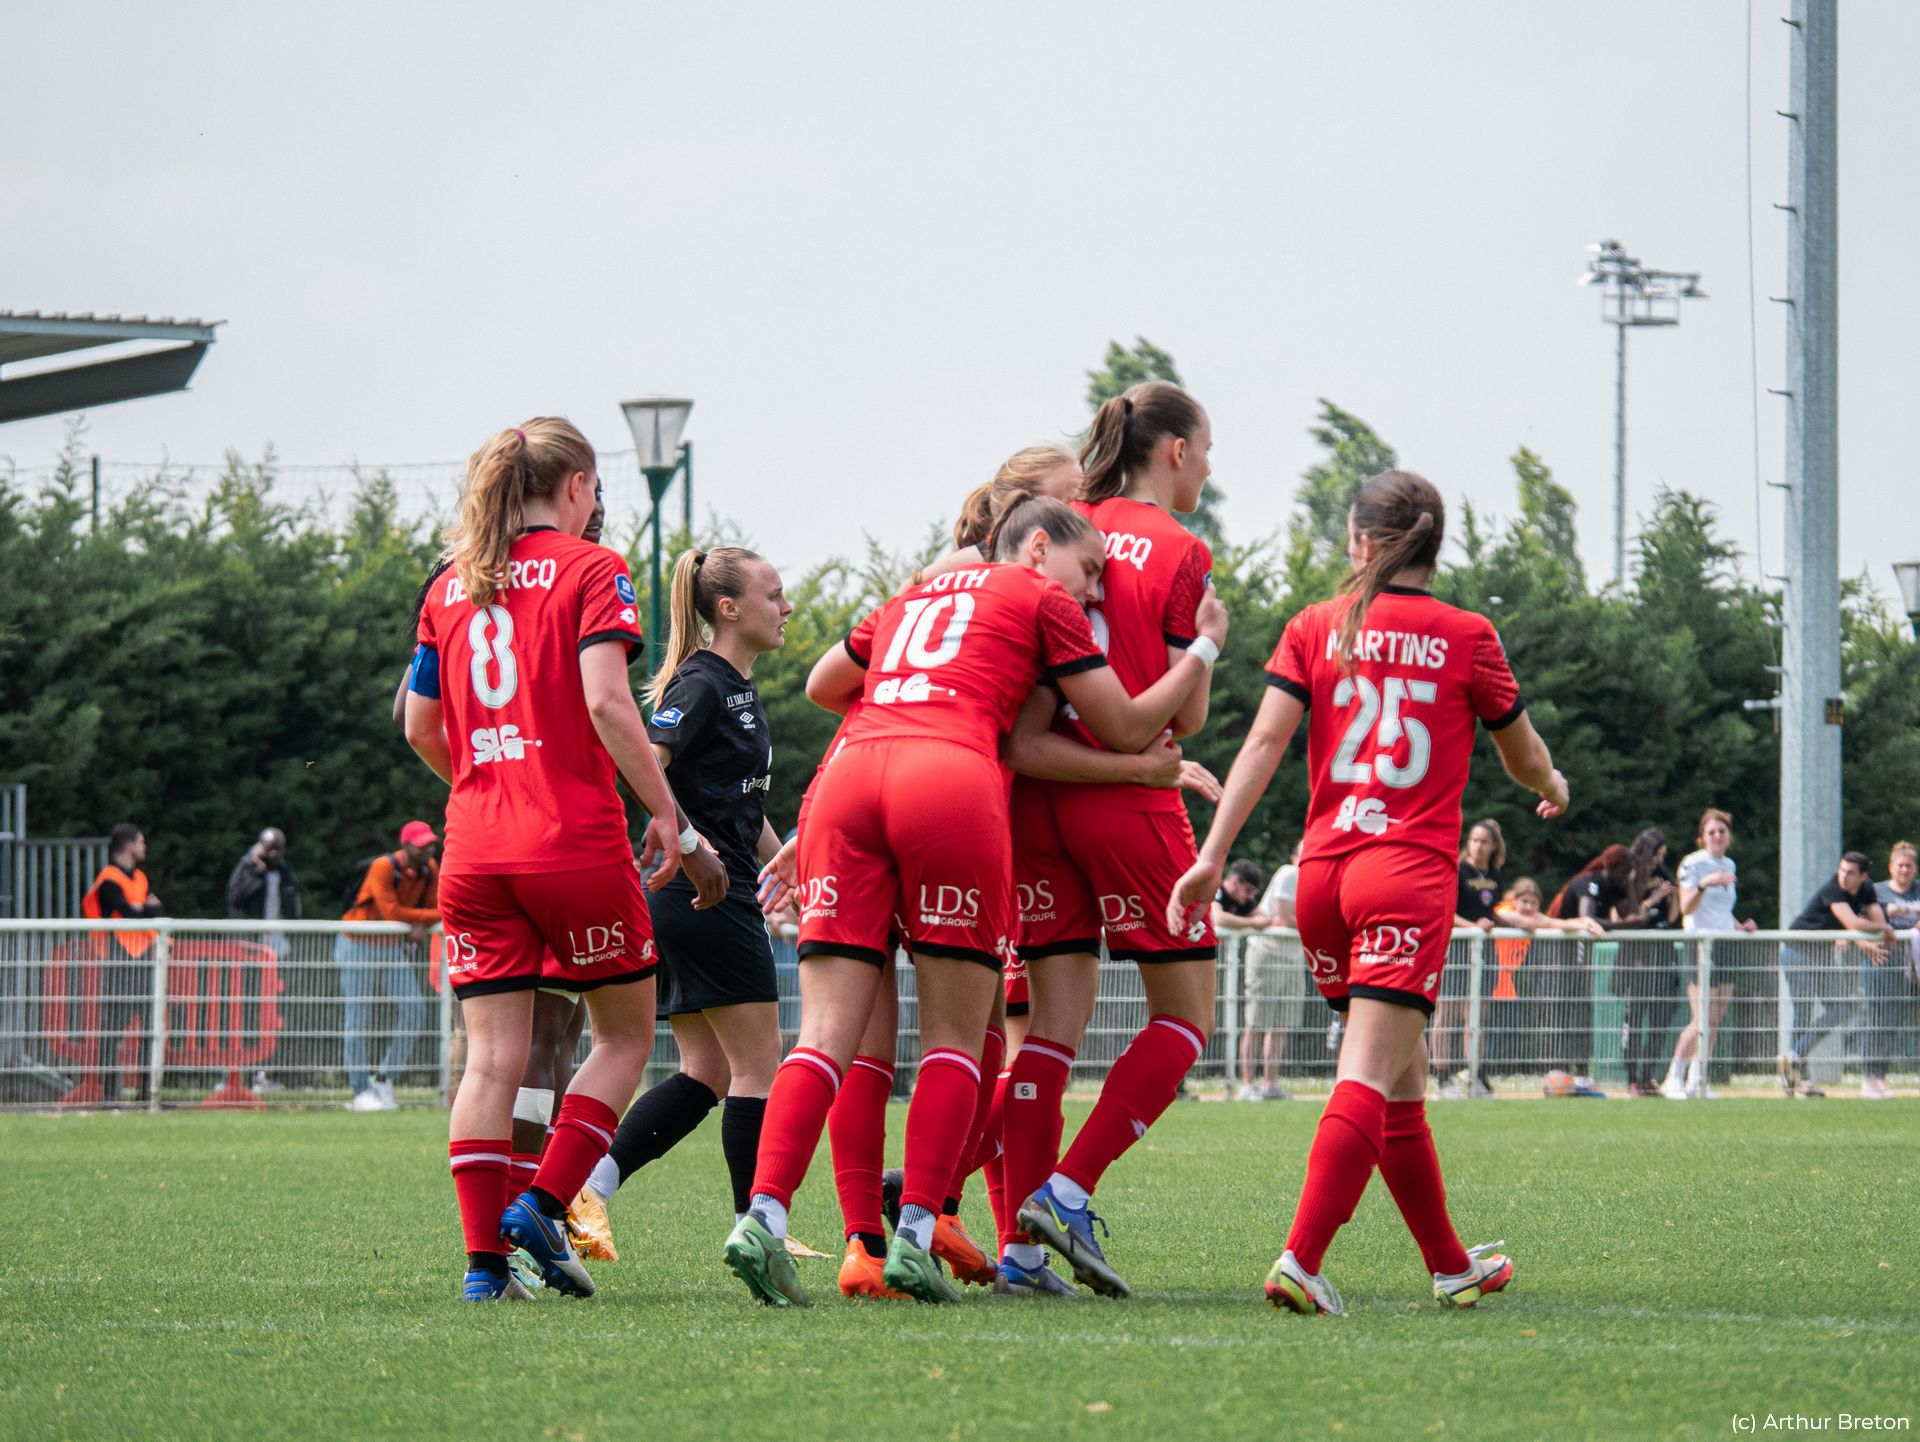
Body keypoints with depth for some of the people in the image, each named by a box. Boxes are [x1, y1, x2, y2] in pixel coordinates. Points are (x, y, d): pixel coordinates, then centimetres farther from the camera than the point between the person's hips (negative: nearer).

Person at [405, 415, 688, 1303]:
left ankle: (484, 1256, -4)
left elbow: (421, 728, 15)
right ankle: (545, 1204, -3)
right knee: (624, 1032, 11)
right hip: (576, 843, -5)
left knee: (492, 1057, 3)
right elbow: (606, 702, -15)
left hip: (475, 852, 5)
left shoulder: (450, 587, 13)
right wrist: (665, 811, -9)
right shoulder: (590, 571, -3)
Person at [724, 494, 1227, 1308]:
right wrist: (1203, 650, 31)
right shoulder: (1042, 598, 16)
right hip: (952, 780, -5)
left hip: (847, 776, 5)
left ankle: (763, 1215, -19)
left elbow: (823, 685, 45)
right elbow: (1125, 729, 17)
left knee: (827, 1034, -1)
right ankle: (915, 1235, -8)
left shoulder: (916, 594, 32)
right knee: (954, 1036, 3)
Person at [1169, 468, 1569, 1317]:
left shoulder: (1315, 629, 7)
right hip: (1411, 868, -4)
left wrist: (1212, 856, -5)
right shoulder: (1467, 638, 3)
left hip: (1322, 872, 4)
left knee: (1401, 1083, 16)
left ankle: (1451, 1265, 27)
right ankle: (1301, 1262, -28)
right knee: (1371, 1078, -12)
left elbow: (1263, 743, -2)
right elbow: (1524, 760, 15)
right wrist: (1554, 790, 38)